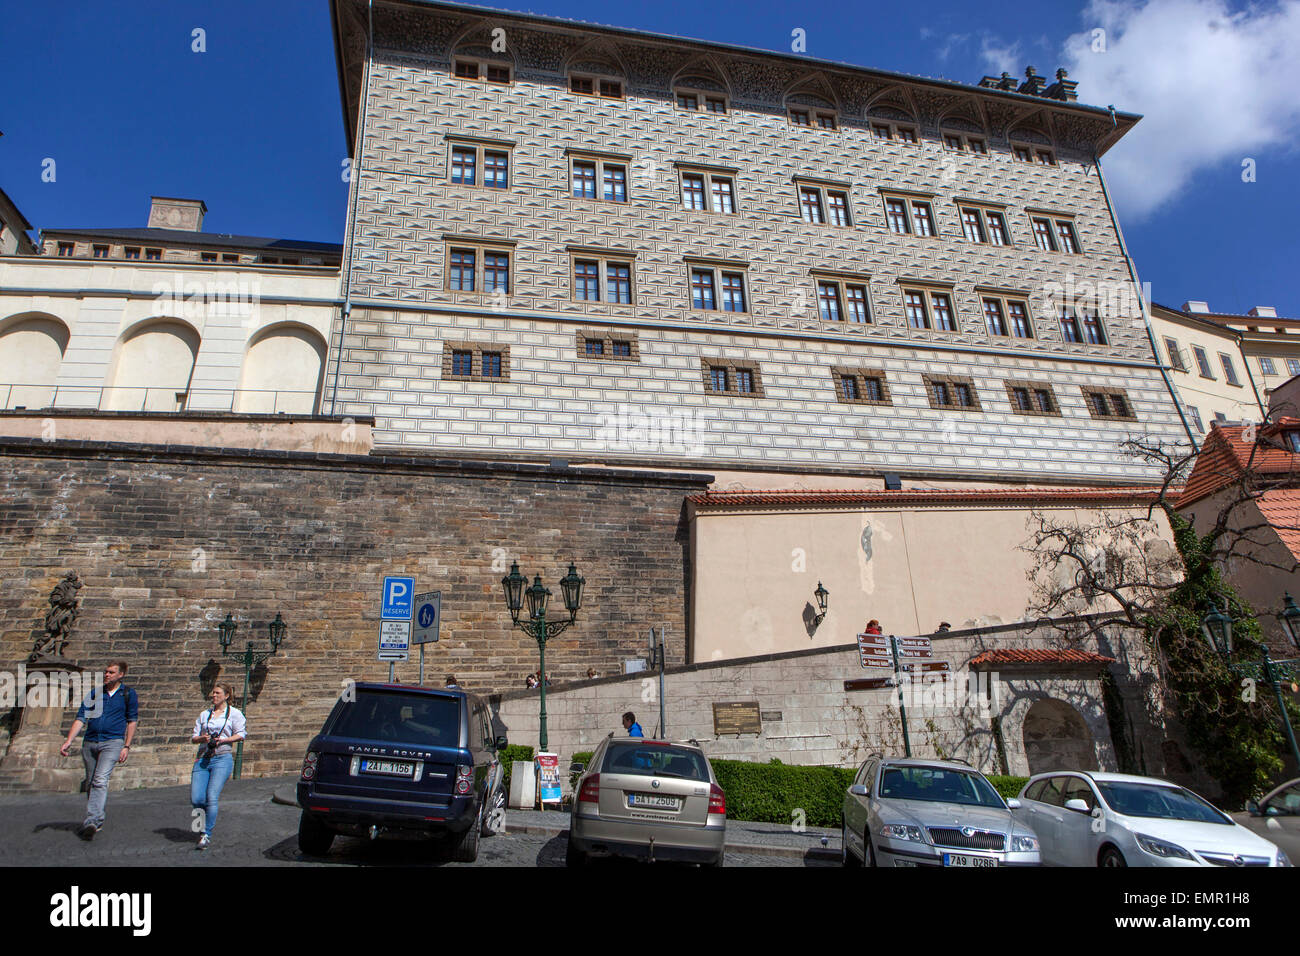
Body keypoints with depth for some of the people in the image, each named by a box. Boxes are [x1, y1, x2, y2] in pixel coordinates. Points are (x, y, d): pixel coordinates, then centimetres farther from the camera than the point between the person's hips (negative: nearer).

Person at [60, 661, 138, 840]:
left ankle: (92, 821, -26)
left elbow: (132, 721, 6)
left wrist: (126, 747, -1)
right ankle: (98, 821, 25)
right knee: (90, 784, 10)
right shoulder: (94, 694, 13)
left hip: (112, 742, -5)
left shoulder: (128, 694, 5)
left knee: (100, 780, -20)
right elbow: (81, 718, 8)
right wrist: (68, 741, -5)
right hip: (89, 743, 5)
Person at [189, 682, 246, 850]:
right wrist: (202, 738, -6)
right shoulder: (204, 714, 19)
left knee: (211, 797, -14)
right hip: (202, 759, 4)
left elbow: (241, 734, 0)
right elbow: (193, 738, 16)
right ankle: (210, 812, 26)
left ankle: (207, 835, -6)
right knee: (196, 800, -6)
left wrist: (224, 740, -14)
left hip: (222, 758, -4)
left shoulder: (234, 713, 8)